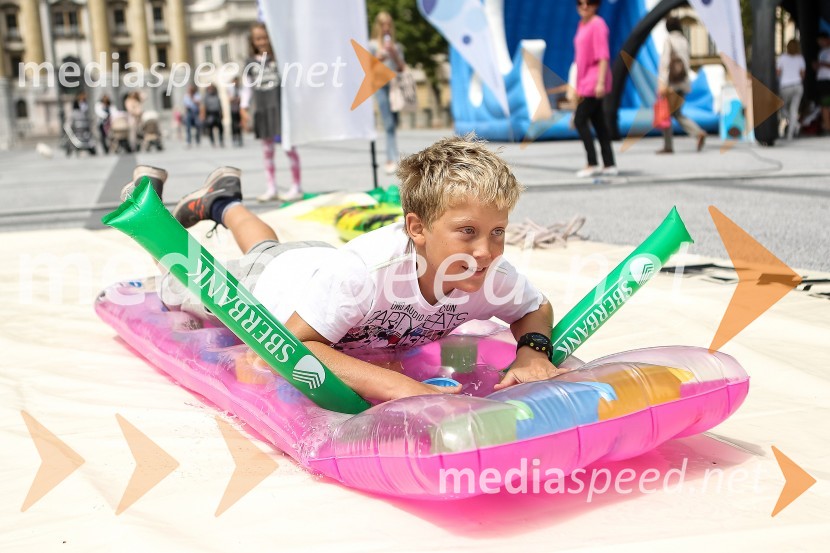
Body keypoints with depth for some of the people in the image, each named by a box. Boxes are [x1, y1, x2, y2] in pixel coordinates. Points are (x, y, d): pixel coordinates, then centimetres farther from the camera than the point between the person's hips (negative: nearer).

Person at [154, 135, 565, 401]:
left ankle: (225, 204, 62)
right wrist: (397, 387, -60)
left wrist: (532, 350, -37)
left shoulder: (495, 277, -34)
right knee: (174, 286, 28)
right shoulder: (364, 269, -51)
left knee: (266, 253, 40)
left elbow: (537, 309, -13)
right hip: (263, 284, -4)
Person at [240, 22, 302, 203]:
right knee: (267, 148, 7)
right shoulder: (252, 63, 9)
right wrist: (244, 108, 6)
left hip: (280, 107, -4)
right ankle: (271, 189, 12)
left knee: (289, 145, -2)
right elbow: (247, 87, 12)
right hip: (262, 110, 4)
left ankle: (296, 187, 5)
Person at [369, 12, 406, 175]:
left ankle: (390, 160, 8)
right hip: (380, 85, -3)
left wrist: (394, 54, -3)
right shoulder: (372, 45, 7)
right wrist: (378, 58, -12)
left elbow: (402, 68, 12)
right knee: (389, 124, -13)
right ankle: (392, 159, -19)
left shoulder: (397, 46, 15)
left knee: (394, 123, 2)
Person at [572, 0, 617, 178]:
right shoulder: (582, 25, 16)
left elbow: (603, 56, -16)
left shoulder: (597, 25, -11)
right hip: (585, 83, 9)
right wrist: (578, 85, 21)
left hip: (594, 82, -9)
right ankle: (609, 165, 12)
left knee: (580, 120, -10)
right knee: (598, 123, 9)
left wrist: (600, 82, -22)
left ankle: (593, 164, -5)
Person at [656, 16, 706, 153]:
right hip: (683, 83, 6)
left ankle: (668, 146, 1)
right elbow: (686, 63, 14)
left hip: (671, 81, -6)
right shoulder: (684, 40, 11)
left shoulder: (669, 40, -7)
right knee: (677, 113, 13)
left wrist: (663, 83, -20)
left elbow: (665, 61, -15)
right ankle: (699, 133, -6)